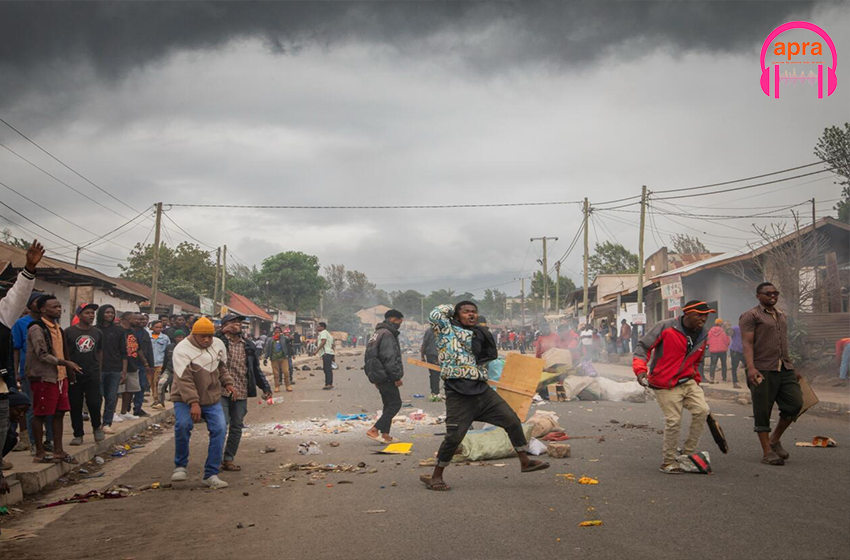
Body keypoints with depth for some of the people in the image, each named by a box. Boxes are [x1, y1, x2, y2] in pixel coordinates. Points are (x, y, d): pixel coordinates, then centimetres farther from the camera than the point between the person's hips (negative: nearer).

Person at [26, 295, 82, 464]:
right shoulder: (37, 329, -11)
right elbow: (43, 355, -17)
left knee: (59, 413, 10)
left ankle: (58, 451, 17)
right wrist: (66, 363, -19)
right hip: (44, 378, -8)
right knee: (40, 415, 0)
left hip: (60, 377, 8)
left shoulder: (57, 328, 15)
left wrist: (69, 373, 14)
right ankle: (40, 453, 8)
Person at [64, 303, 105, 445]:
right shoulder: (69, 332, -2)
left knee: (94, 403, -5)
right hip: (74, 375, -2)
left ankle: (97, 428, 21)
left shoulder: (97, 332, 9)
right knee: (75, 406, 4)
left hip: (93, 375, 2)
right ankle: (78, 434, 17)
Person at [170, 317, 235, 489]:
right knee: (182, 425, -26)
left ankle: (211, 474, 0)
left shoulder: (218, 344, 2)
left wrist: (227, 382, 7)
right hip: (185, 399, -4)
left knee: (219, 429, -9)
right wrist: (193, 403, -32)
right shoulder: (182, 350, -17)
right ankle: (181, 466, -2)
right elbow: (184, 380, -25)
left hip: (212, 399, 5)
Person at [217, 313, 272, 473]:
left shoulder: (248, 346, 14)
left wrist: (265, 388, 14)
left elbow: (256, 369, 20)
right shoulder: (218, 342, -2)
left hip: (241, 393, 5)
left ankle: (229, 459, 17)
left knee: (236, 427, 8)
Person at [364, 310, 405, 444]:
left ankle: (385, 435, 13)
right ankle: (374, 430, -12)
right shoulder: (387, 334, -15)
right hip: (385, 376, -10)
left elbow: (368, 357, 23)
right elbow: (389, 358, -22)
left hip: (378, 376, 10)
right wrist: (397, 377, -17)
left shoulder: (377, 334, 19)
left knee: (388, 404, 14)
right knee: (395, 403, -7)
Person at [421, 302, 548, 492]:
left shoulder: (479, 335, 21)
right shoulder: (447, 330, 1)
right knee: (454, 436, -10)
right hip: (458, 394, -7)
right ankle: (435, 476, 6)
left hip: (482, 390, 7)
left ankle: (525, 461, 21)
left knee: (512, 420, 6)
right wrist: (451, 309, 2)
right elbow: (435, 315, -15)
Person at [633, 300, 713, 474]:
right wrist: (640, 369, -23)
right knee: (674, 421, -8)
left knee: (702, 410, -13)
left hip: (688, 382, 6)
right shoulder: (665, 327, -12)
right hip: (665, 385, -6)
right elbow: (642, 346, -12)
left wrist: (696, 380, 19)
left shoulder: (702, 336, 8)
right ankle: (668, 462, 10)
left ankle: (688, 453, 4)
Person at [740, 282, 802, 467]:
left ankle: (775, 439, 19)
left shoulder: (781, 316, 22)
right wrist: (751, 368, -24)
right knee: (762, 411, -3)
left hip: (785, 369, 7)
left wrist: (792, 368, 25)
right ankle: (767, 452, 4)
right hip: (762, 371, -7)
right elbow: (747, 343, -12)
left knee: (795, 404, -1)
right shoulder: (750, 316, -2)